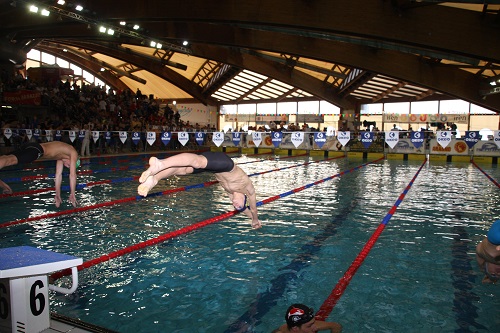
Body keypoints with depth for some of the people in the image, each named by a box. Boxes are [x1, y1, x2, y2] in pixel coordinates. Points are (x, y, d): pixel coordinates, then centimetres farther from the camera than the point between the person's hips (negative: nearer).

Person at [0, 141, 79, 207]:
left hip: (29, 147, 9)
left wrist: (57, 195, 37)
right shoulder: (73, 153, 10)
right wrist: (72, 194, 10)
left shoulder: (62, 154, 33)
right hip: (36, 150, -9)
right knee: (9, 160, -30)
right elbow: (72, 174, 5)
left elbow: (58, 174, 35)